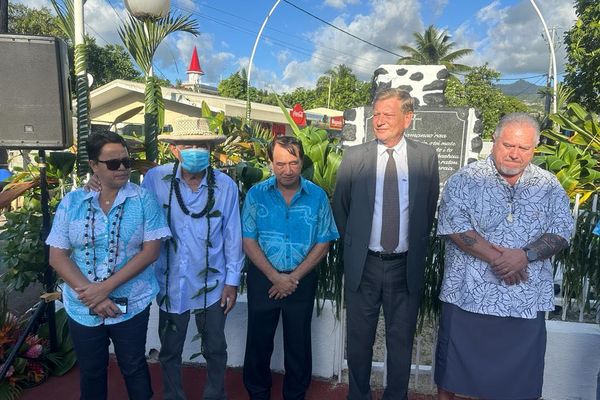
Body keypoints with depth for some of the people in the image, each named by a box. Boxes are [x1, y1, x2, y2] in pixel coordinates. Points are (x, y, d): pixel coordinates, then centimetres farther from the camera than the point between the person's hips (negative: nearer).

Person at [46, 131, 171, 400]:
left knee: (133, 368, 15)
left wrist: (106, 287, -19)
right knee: (90, 373, 21)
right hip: (82, 308, 2)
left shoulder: (143, 199, -8)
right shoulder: (71, 202, -2)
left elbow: (151, 251, -13)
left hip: (131, 305, -2)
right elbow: (57, 256, -3)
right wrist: (89, 292, -15)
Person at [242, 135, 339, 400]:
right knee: (259, 341, 13)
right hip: (263, 278, 1)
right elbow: (249, 241, -5)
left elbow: (323, 244, -4)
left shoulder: (317, 196, -6)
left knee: (298, 343, 13)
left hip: (302, 279, 0)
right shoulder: (256, 194, -5)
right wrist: (275, 277, -12)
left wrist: (294, 277, -11)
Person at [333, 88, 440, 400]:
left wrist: (417, 247, 8)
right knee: (359, 340, 14)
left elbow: (429, 209, 8)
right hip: (363, 265, 0)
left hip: (406, 267, 0)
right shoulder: (354, 157, -2)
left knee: (401, 341, 15)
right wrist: (353, 244, 9)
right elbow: (339, 207, 8)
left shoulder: (426, 156, -1)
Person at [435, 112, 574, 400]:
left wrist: (526, 255, -17)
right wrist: (496, 257, -18)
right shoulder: (465, 179, -3)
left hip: (525, 301, 3)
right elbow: (452, 225, -13)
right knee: (454, 365, 12)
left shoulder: (549, 186, 7)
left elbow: (562, 231, 1)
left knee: (519, 375, 13)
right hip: (466, 296, -2)